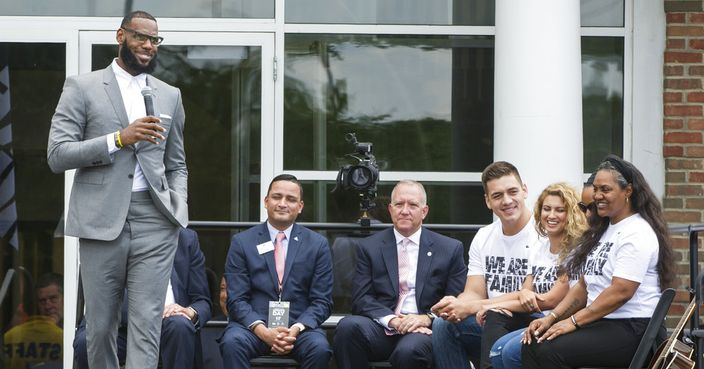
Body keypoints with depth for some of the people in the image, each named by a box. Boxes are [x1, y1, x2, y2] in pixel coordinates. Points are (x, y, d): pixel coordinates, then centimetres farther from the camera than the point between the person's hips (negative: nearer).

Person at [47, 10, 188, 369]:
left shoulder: (169, 96, 16)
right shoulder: (82, 87, 5)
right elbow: (57, 155, -4)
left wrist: (179, 207, 3)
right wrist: (119, 139, -13)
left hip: (155, 221, 2)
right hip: (102, 220, -2)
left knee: (146, 324, -7)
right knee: (100, 325, 6)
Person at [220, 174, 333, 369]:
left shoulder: (317, 244, 9)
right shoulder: (242, 242, 7)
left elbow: (322, 301, 5)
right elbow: (236, 299, 1)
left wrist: (296, 329, -15)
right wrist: (263, 331, -18)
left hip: (299, 326, 1)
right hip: (253, 325, 0)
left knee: (319, 347, -31)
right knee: (232, 342, -32)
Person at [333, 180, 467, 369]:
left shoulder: (451, 249, 10)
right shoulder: (369, 247, 12)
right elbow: (361, 300, 3)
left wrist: (427, 318, -12)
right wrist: (392, 320, -15)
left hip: (423, 330, -2)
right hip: (383, 328, 2)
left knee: (408, 350, -37)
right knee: (348, 326, -30)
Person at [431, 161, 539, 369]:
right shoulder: (483, 238, 11)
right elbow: (475, 293, 6)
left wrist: (470, 307, -22)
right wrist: (457, 305, -21)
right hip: (490, 328, 6)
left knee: (495, 316, -33)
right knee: (443, 324, -17)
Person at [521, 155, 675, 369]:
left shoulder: (637, 234, -12)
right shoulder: (603, 230, 18)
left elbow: (620, 292, -20)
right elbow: (584, 285, 18)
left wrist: (573, 321, -19)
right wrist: (552, 318, 4)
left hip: (632, 329, -9)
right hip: (600, 322, 9)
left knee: (550, 351, -26)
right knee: (534, 343, -13)